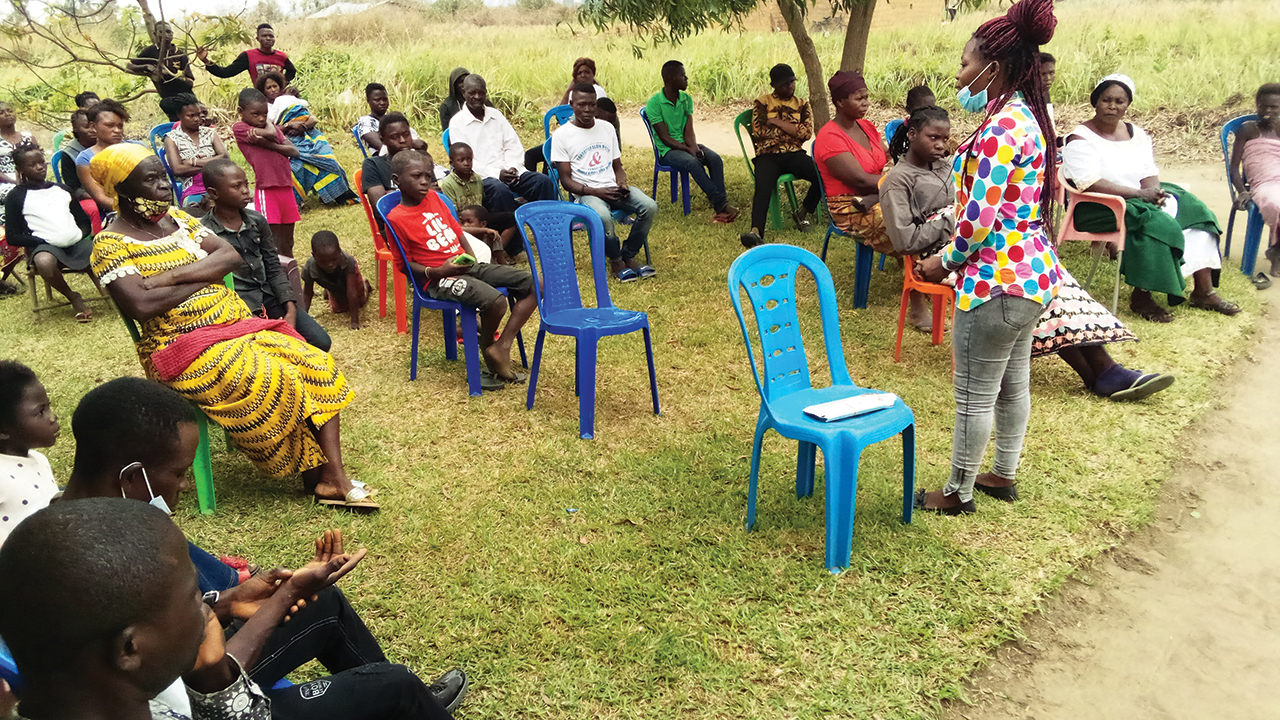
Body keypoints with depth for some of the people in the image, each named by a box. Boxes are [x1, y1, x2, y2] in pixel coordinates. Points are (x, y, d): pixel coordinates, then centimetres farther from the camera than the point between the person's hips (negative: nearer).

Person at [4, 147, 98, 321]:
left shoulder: (62, 189, 22)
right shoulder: (16, 197, 8)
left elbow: (84, 220, 23)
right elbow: (12, 237, 2)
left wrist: (82, 233, 0)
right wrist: (43, 241, -9)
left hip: (77, 242, 3)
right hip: (45, 246, -3)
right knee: (44, 262, -40)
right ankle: (73, 298, -12)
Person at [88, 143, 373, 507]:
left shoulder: (178, 218, 14)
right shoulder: (111, 244, -5)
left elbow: (231, 256, 1)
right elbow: (140, 305, -19)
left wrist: (173, 276, -13)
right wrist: (204, 275, -10)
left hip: (237, 325, 7)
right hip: (186, 347, -7)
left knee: (317, 366, -13)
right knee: (273, 381, -28)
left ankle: (335, 478, -17)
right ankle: (318, 475, -8)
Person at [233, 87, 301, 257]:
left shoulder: (273, 127, 16)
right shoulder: (239, 128, -3)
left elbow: (294, 152, 2)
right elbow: (271, 134, -17)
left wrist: (270, 145, -12)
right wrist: (268, 124, 4)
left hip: (286, 188, 6)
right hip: (266, 190, -6)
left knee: (287, 243, 14)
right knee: (273, 244, -6)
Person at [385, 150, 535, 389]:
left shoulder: (434, 197, 12)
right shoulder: (396, 219, -8)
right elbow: (405, 264, -5)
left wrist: (470, 257, 3)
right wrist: (436, 271, -19)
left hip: (467, 266, 8)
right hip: (438, 279, -8)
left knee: (534, 285, -4)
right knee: (495, 300, -33)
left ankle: (502, 346, -4)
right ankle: (487, 348, -1)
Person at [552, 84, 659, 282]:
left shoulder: (607, 129, 15)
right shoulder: (561, 135, -1)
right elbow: (566, 180, -4)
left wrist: (622, 184, -6)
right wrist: (596, 192, -19)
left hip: (613, 188, 5)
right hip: (585, 192, -5)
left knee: (649, 206, -22)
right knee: (603, 216, -38)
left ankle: (628, 256, -5)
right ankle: (616, 261, -11)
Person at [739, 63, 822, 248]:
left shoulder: (802, 104, 18)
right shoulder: (762, 103, 12)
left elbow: (807, 133, 1)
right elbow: (758, 132, -2)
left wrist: (777, 122, -4)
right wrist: (792, 129, 5)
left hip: (794, 154, 2)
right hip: (768, 156, -2)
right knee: (763, 187, -34)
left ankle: (802, 214, -4)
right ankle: (756, 232, -50)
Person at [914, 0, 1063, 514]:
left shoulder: (1000, 130, -22)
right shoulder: (1027, 117, 10)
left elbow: (980, 219, -24)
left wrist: (944, 262, -7)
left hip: (998, 279, -10)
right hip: (1031, 273, 10)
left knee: (974, 393, 3)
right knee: (1013, 381, 21)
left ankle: (959, 493, 18)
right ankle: (1005, 474, 37)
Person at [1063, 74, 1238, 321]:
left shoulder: (1138, 134, 13)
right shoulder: (1081, 138, -10)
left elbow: (1149, 173, 9)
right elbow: (1090, 184, -21)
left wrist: (1154, 192, -16)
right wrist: (1139, 194, -24)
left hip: (1139, 199, 8)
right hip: (1099, 208, -8)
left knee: (1196, 211, -6)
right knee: (1155, 222, -31)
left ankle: (1203, 291, -3)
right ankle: (1141, 298, -22)